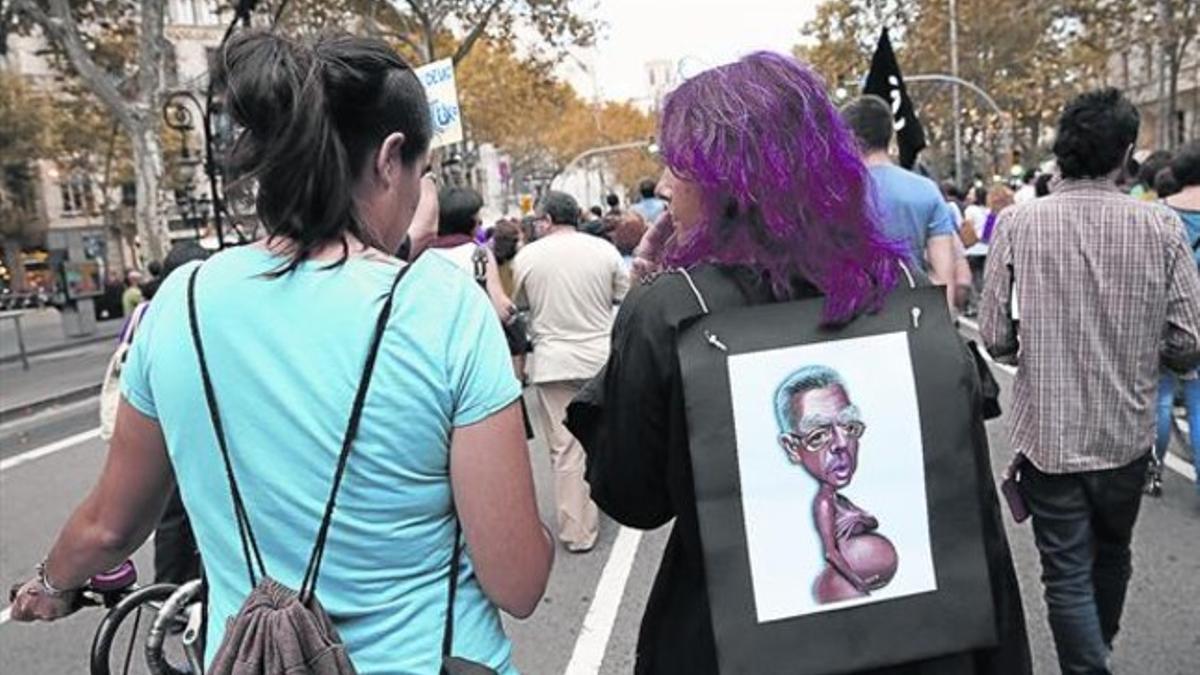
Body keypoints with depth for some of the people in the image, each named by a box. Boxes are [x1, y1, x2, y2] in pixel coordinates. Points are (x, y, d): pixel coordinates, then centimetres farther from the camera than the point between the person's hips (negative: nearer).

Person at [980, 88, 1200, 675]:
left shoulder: (1018, 223, -12)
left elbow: (994, 337, -10)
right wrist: (1140, 351, 14)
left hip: (1048, 435, -3)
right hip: (1128, 435, 3)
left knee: (1068, 575, 9)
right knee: (1112, 555, 26)